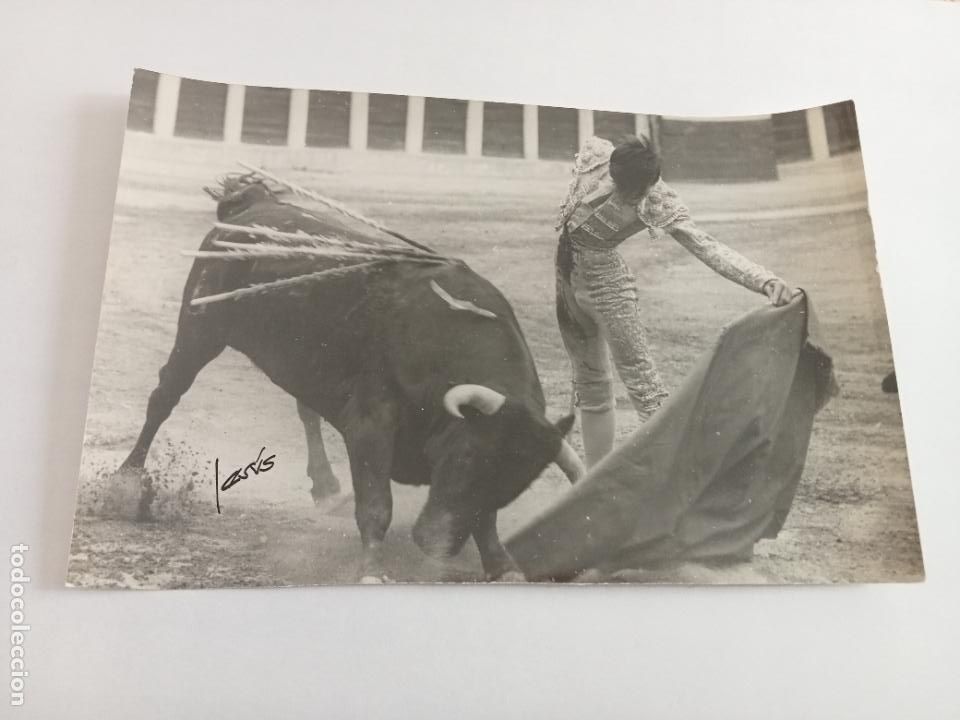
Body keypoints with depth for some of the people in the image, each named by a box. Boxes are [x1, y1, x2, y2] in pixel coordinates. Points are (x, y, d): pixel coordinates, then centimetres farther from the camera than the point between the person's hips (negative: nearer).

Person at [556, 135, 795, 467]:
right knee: (589, 383, 11)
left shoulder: (658, 205, -23)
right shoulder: (593, 153, -12)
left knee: (643, 384, -8)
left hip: (602, 279, -4)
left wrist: (767, 281, -45)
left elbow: (707, 247, -33)